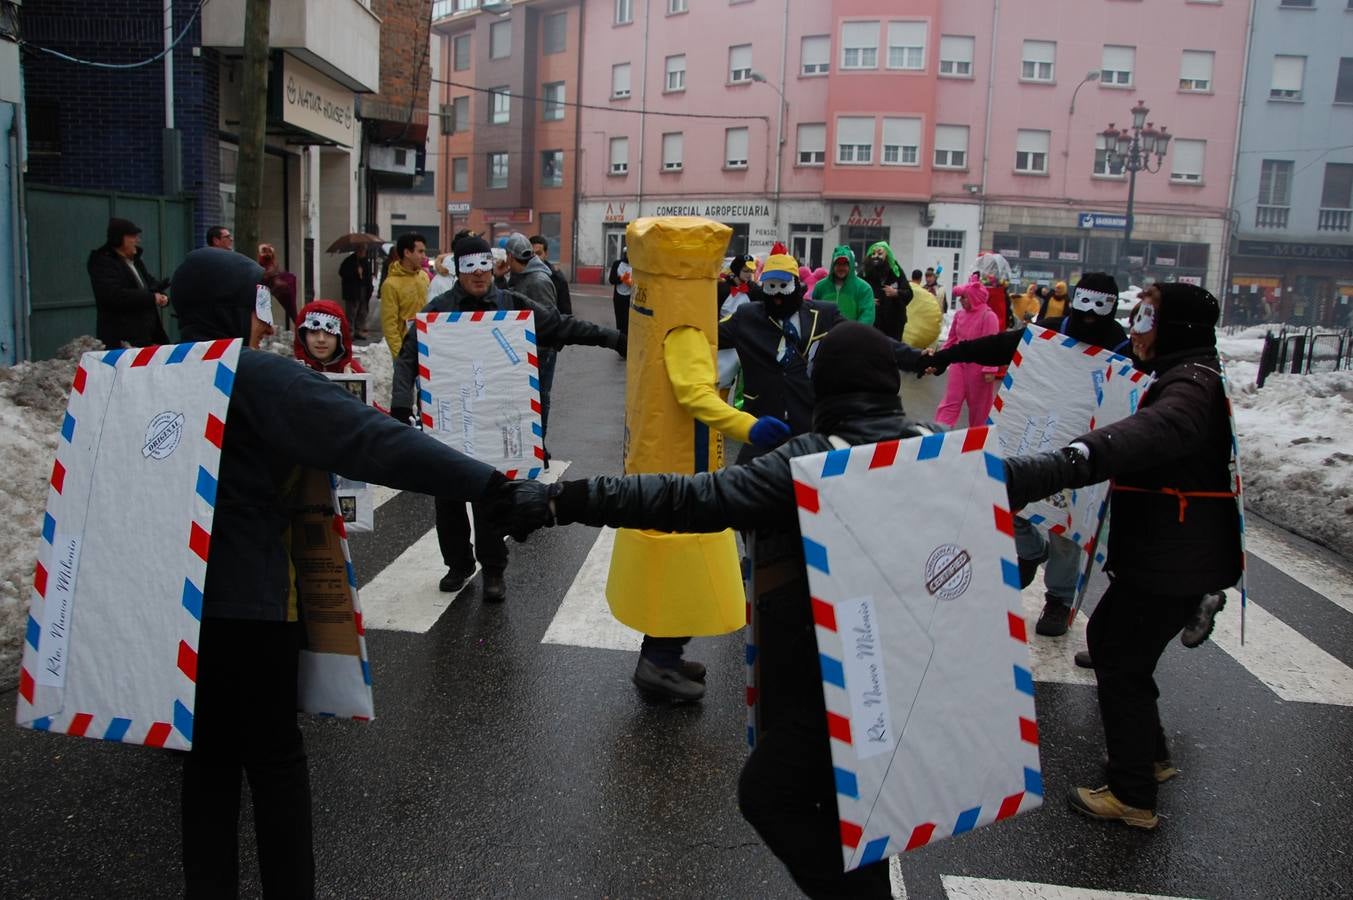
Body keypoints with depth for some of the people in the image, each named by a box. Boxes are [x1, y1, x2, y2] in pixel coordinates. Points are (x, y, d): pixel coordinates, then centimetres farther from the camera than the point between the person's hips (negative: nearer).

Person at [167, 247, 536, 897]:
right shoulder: (260, 378, -16)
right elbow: (375, 441, -26)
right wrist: (487, 485, -29)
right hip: (247, 599, -6)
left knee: (209, 750, 19)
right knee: (274, 755, 9)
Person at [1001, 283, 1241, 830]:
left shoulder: (1195, 385, -23)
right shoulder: (1193, 379, 13)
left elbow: (1151, 434, -46)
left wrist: (1062, 465, -63)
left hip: (1170, 564, -11)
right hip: (1163, 555, 11)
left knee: (1121, 666, 0)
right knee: (1106, 636, 23)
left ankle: (1133, 797, 14)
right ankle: (1149, 754, 39)